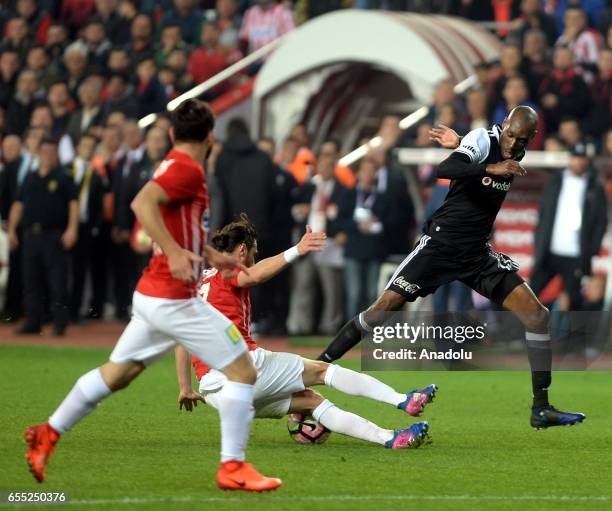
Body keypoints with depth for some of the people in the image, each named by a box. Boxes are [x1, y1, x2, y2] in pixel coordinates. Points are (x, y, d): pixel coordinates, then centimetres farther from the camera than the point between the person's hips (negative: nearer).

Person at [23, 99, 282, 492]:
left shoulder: (174, 166, 14)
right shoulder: (187, 169, -14)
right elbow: (142, 202, -31)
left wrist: (211, 255, 33)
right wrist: (175, 252, -37)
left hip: (152, 296, 10)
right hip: (174, 298, -10)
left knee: (117, 373, 17)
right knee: (243, 369, -5)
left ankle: (48, 434, 19)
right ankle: (233, 467, -5)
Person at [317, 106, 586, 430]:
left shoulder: (518, 155, 5)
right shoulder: (484, 139, -13)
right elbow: (444, 170, -31)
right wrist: (490, 168, -41)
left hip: (478, 254, 5)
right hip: (440, 244, -5)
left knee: (536, 315, -6)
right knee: (386, 306, -11)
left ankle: (541, 408, 0)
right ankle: (317, 369, 2)